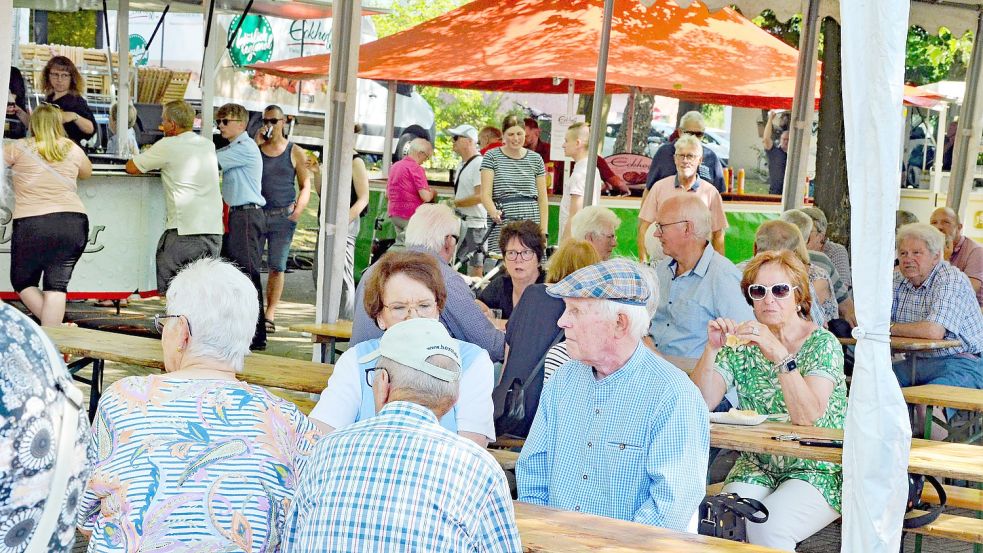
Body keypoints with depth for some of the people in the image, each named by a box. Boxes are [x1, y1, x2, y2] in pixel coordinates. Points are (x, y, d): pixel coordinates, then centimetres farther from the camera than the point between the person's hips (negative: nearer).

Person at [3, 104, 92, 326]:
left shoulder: (19, 148, 3)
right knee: (57, 285, 3)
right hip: (73, 223, 2)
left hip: (30, 225, -2)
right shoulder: (72, 149, 10)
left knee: (22, 282, 14)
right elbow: (87, 172, 29)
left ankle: (52, 327, -1)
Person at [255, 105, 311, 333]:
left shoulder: (295, 152, 7)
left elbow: (305, 185, 7)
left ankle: (269, 315, 1)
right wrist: (256, 143, -7)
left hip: (283, 216, -1)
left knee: (277, 267, -1)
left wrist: (299, 209, -8)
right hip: (256, 213, 1)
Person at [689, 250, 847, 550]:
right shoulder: (742, 343, 4)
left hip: (817, 472, -3)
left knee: (767, 525, -30)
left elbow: (807, 416, -23)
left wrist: (779, 354, -33)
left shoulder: (822, 343, -7)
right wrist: (711, 349, -20)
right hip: (756, 467, 3)